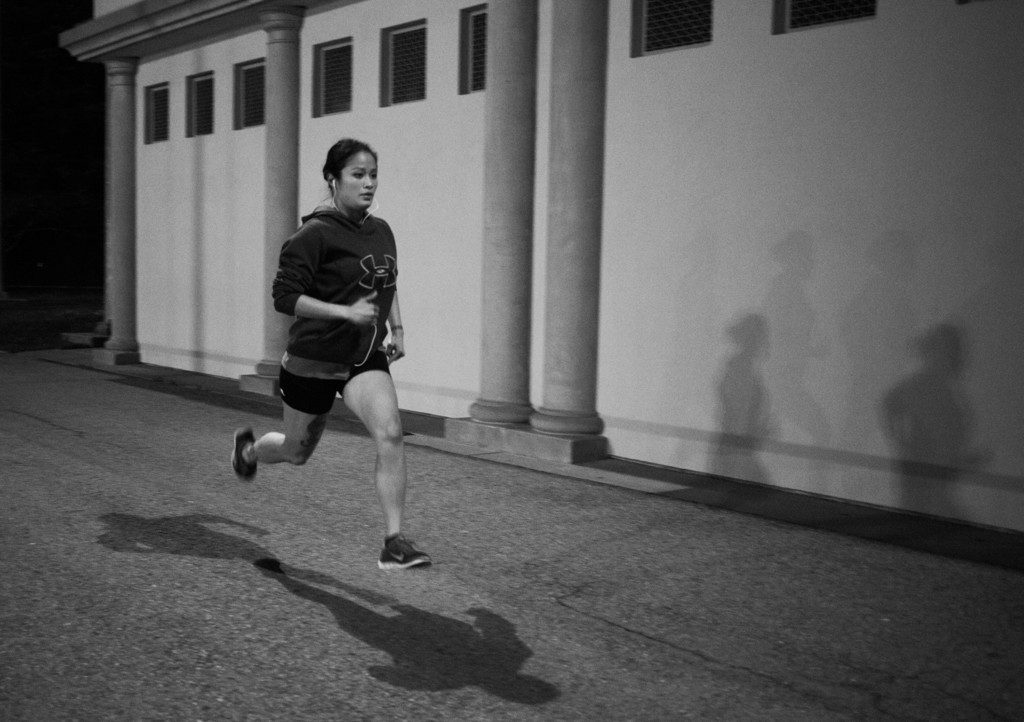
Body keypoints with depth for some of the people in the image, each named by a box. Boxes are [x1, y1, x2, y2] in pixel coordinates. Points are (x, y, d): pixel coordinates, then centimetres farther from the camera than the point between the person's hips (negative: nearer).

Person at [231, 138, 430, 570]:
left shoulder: (382, 231, 5)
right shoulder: (314, 235, -15)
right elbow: (284, 297, -18)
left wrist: (397, 328, 11)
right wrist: (346, 312, -27)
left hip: (365, 357, 4)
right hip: (313, 359, -4)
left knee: (390, 434, -21)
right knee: (297, 452, 15)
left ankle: (394, 544, -17)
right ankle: (248, 448, 51)